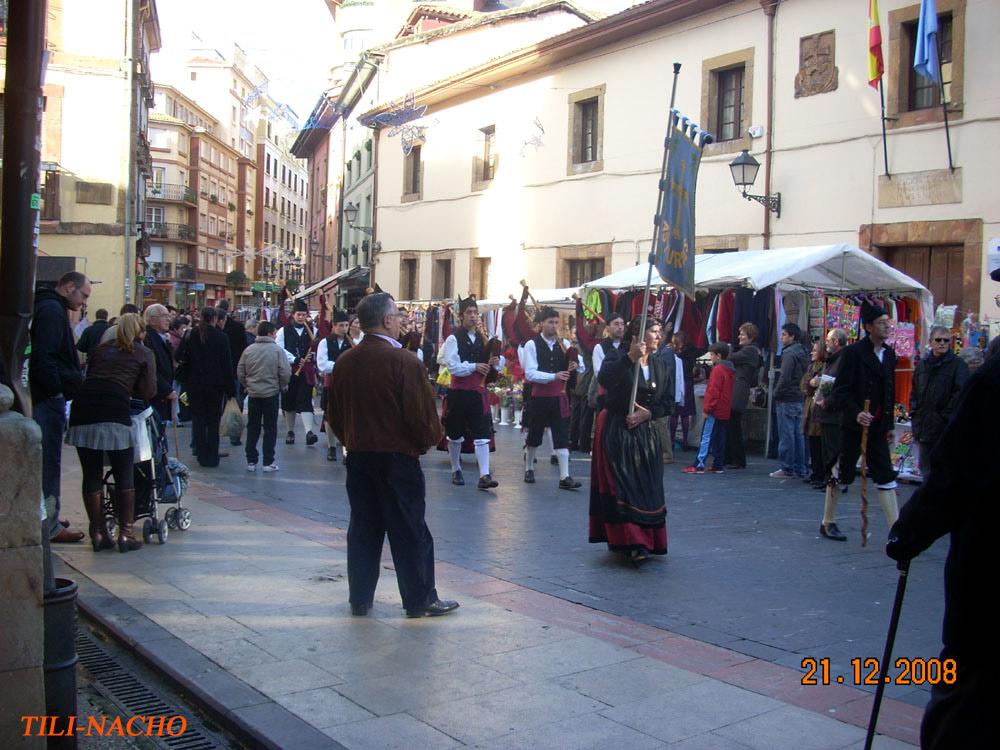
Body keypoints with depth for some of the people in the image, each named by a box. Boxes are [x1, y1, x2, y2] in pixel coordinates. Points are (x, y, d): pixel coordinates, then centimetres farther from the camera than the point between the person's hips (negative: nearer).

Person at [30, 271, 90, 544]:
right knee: (49, 462, -5)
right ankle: (49, 526, 1)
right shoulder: (52, 310, -13)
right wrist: (57, 391, -18)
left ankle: (47, 518, 24)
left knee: (48, 460, 15)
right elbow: (43, 357, -22)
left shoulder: (51, 308, 19)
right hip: (50, 398, -10)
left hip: (49, 397, 10)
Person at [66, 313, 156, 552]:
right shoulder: (144, 354, 13)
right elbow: (148, 392, 8)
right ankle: (125, 534, 8)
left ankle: (98, 533, 14)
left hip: (83, 410, 4)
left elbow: (89, 378, 19)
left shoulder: (100, 349, 24)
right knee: (124, 476, 7)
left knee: (91, 475, 9)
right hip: (115, 414, -4)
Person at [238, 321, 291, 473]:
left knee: (252, 427, 12)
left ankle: (251, 461, 14)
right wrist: (282, 386, 5)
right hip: (271, 393, -3)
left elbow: (240, 373, 2)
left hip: (253, 394, 3)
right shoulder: (277, 350, -11)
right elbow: (285, 373, -14)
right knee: (270, 428, 6)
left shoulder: (248, 350, -1)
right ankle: (268, 463, 6)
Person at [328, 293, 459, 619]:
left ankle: (360, 598, 21)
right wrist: (431, 439, 2)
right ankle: (420, 600, 13)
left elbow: (334, 414, 10)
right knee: (410, 531, 4)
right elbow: (422, 413, -17)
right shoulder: (404, 362, -17)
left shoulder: (344, 362, 3)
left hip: (357, 456, 6)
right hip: (397, 458, -6)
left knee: (363, 527, 14)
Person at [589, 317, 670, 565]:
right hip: (617, 431, -6)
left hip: (646, 432, 6)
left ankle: (647, 540, 17)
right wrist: (631, 357, -35)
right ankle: (633, 543, -9)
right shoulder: (617, 360, -10)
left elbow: (667, 401, 9)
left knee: (647, 487, 5)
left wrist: (648, 413, -8)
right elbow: (604, 380, -32)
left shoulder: (659, 365, 8)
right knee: (622, 487, -9)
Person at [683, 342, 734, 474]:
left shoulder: (718, 369, -14)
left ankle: (699, 465, -10)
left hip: (715, 410, -9)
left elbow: (713, 391, -18)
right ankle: (718, 465, 12)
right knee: (719, 439, 10)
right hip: (725, 411, 9)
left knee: (706, 438, -9)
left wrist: (707, 409, -15)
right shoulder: (730, 370, 14)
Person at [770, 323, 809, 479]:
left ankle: (787, 469, -1)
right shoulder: (802, 352, 14)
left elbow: (784, 378, -21)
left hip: (787, 400, -9)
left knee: (786, 435, -4)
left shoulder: (789, 353, -14)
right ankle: (799, 468, 16)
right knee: (798, 434, 12)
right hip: (799, 399, 9)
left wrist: (776, 394, -10)